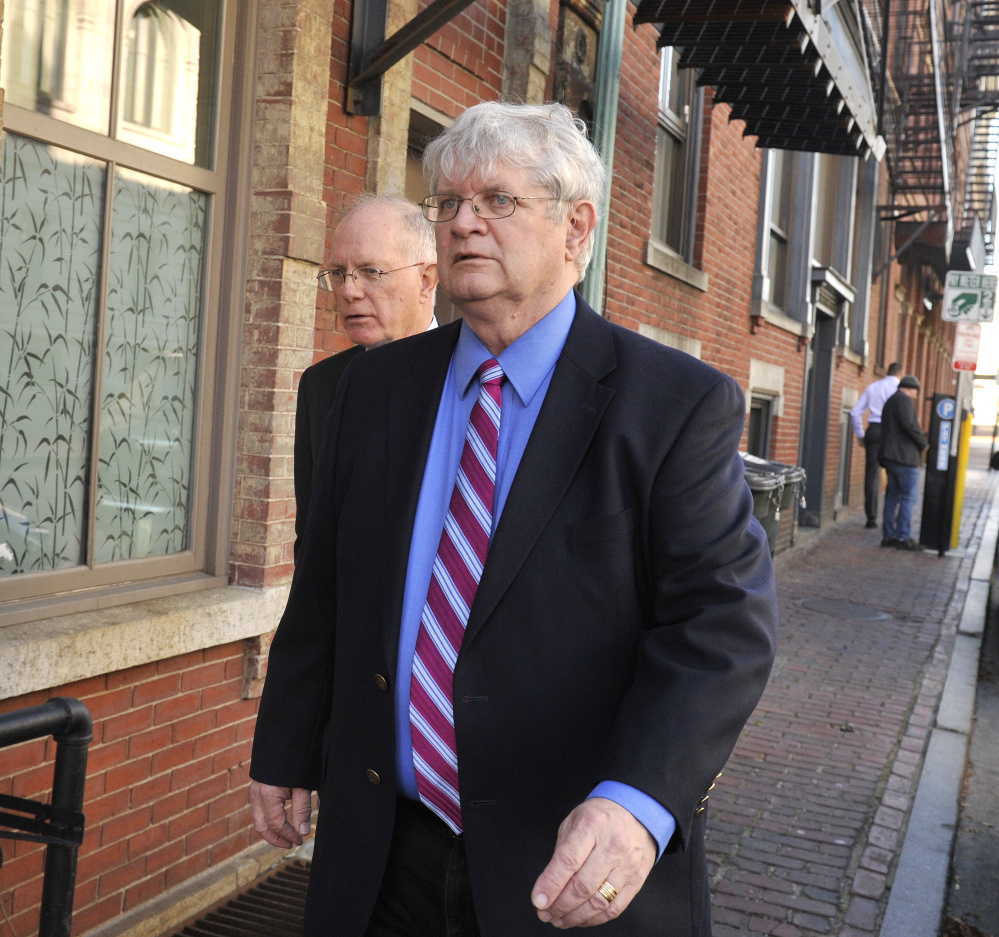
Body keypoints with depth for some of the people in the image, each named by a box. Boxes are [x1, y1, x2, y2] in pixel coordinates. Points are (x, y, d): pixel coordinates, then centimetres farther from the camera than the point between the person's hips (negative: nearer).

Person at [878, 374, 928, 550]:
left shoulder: (889, 402, 22)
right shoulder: (905, 400, -9)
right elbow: (908, 424, -22)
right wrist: (923, 442, -10)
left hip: (890, 456, 10)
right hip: (905, 456, -10)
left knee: (893, 496, 11)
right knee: (908, 497, -6)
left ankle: (889, 535, 12)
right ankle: (903, 537, -7)